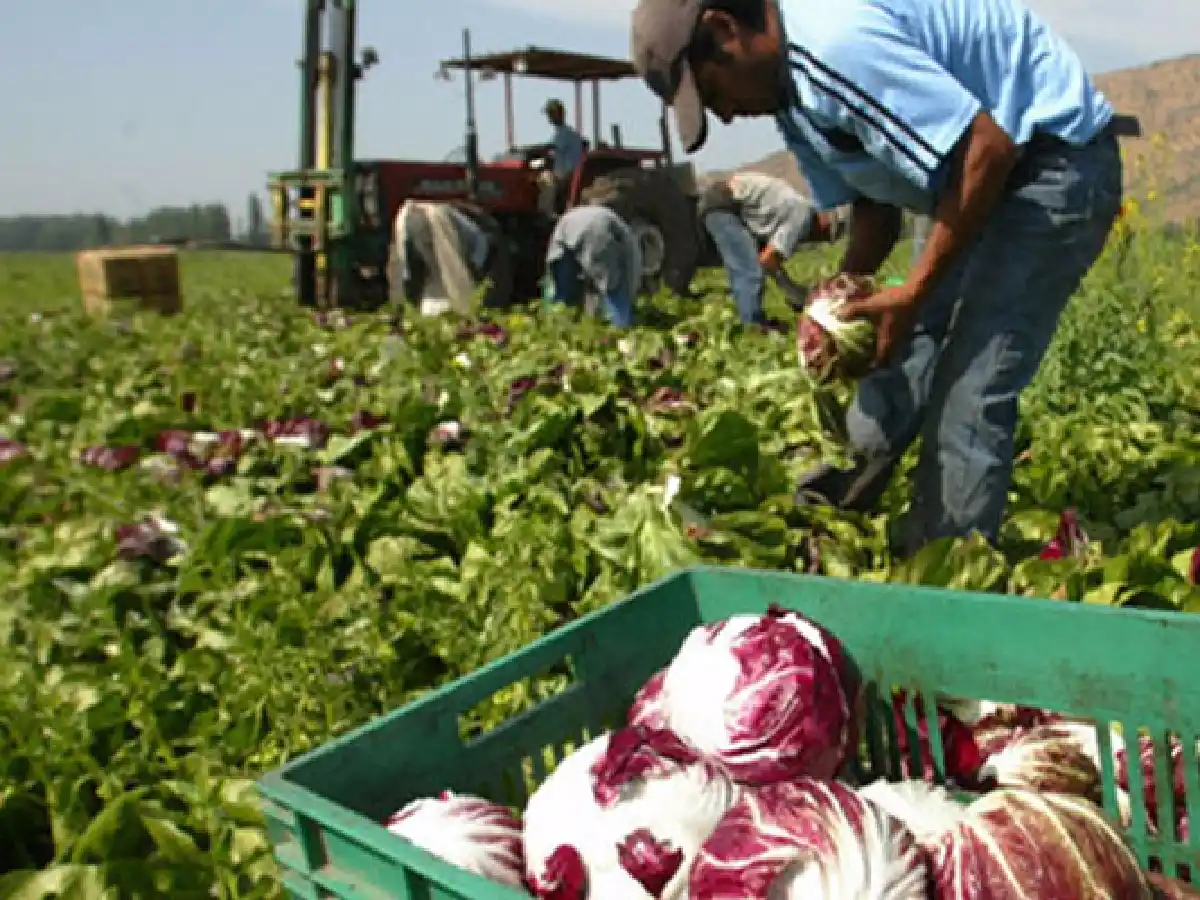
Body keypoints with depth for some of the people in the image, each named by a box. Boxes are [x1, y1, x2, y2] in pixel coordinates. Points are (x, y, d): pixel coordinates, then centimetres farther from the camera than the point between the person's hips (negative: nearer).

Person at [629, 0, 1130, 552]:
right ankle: (839, 508, 20)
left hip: (1057, 160, -10)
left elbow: (990, 148, -29)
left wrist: (914, 293, -23)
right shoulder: (793, 90, 5)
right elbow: (877, 202, 9)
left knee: (968, 396, -12)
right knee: (902, 352, 9)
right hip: (984, 179, 10)